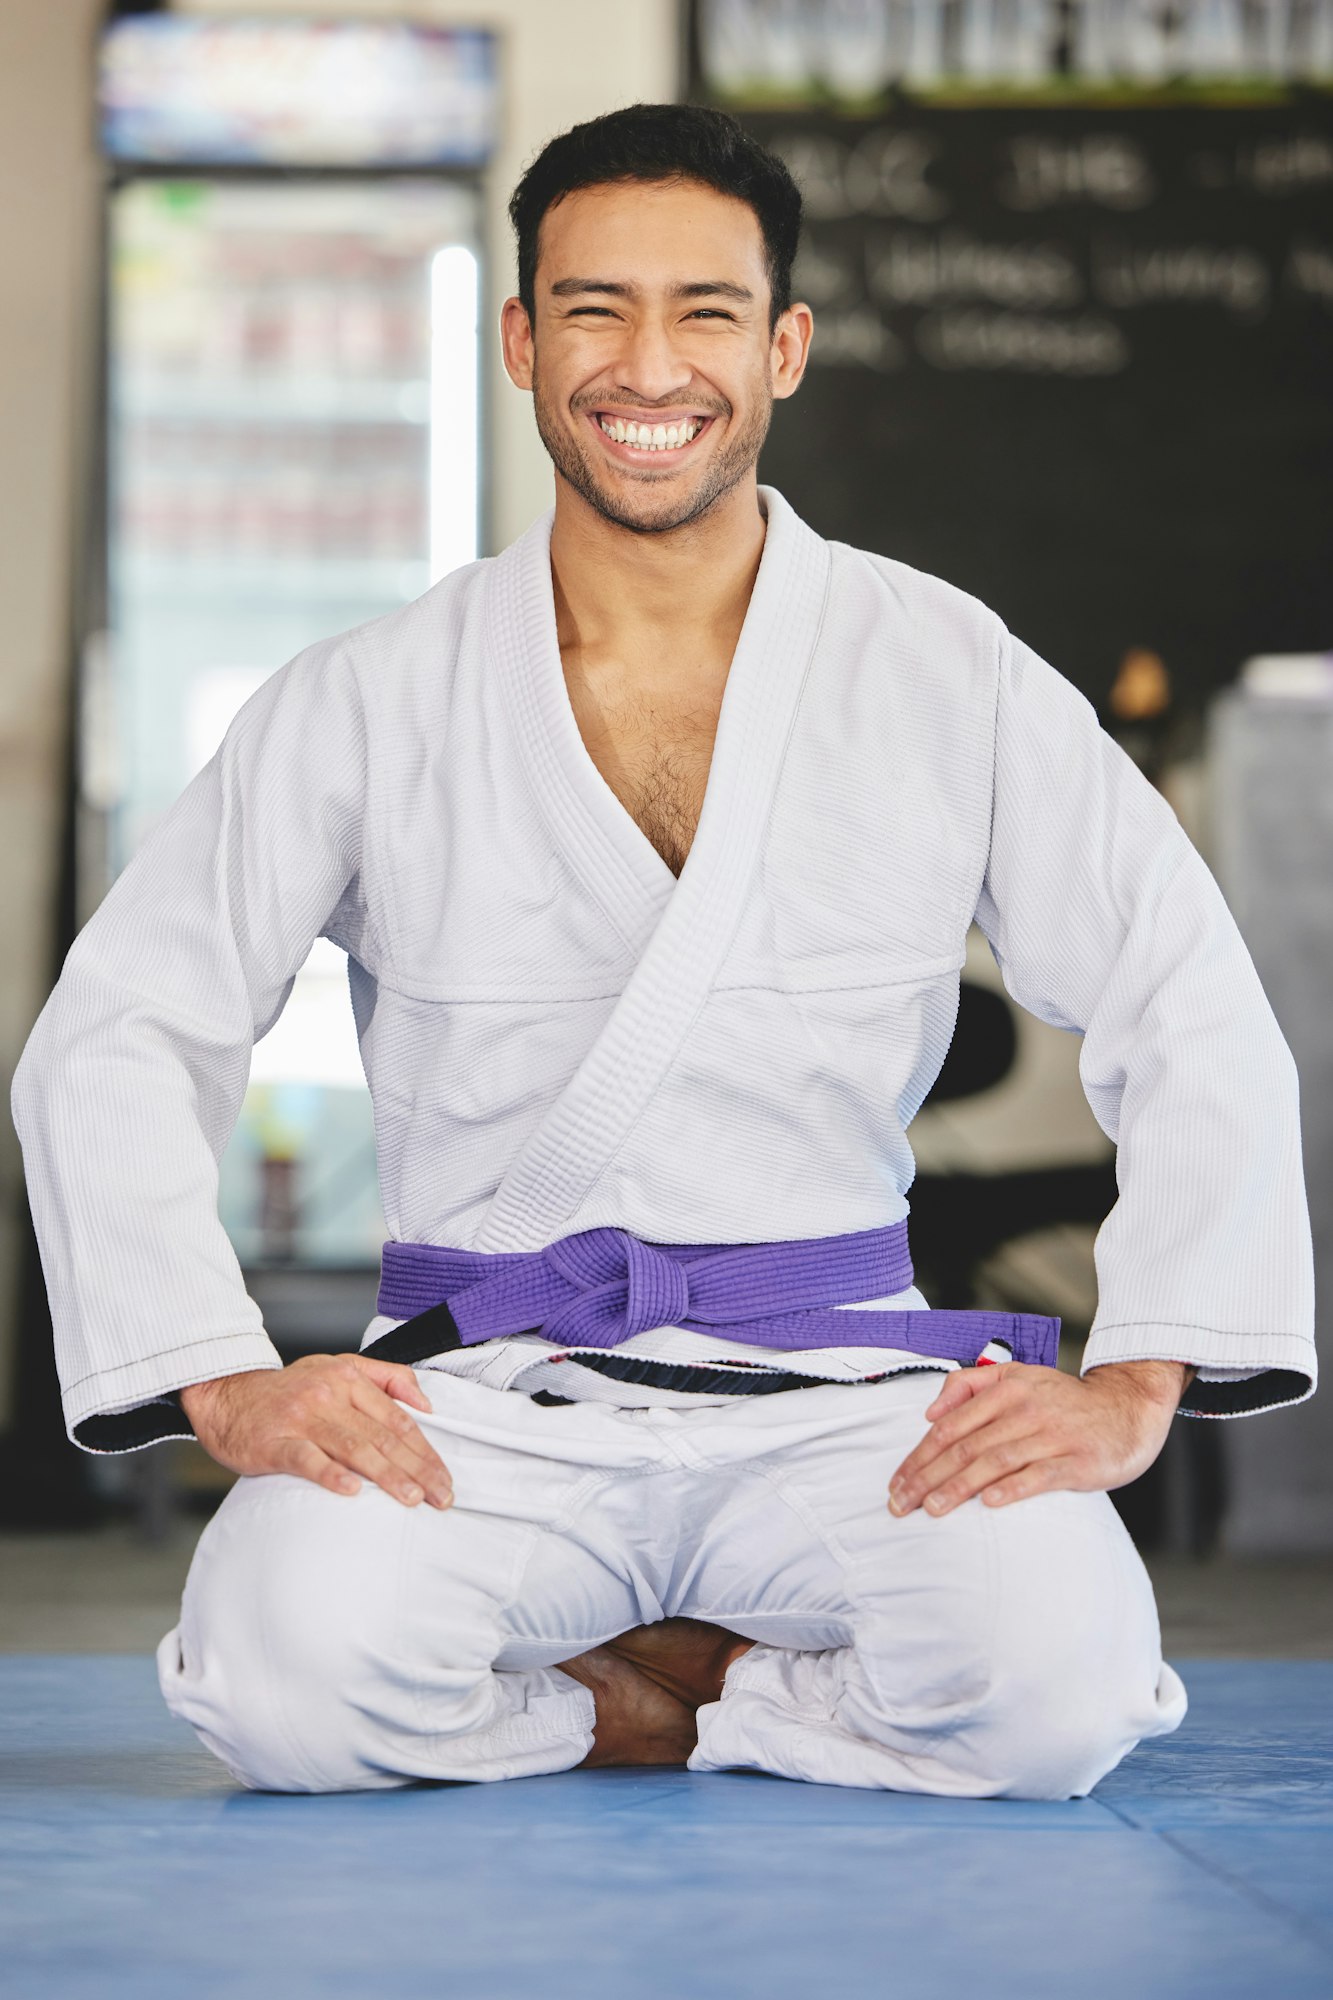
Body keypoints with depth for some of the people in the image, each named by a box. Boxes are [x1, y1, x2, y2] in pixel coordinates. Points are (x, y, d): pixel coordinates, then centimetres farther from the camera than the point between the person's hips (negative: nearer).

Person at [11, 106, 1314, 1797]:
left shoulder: (953, 682, 3)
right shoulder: (368, 707, 4)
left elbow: (1200, 1029, 4)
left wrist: (1132, 1389, -7)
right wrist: (225, 1386, -8)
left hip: (834, 1388, 0)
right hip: (483, 1395, 1)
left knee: (1054, 1678, -30)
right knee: (290, 1672, -31)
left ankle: (653, 1691, -1)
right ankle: (758, 1695, -1)